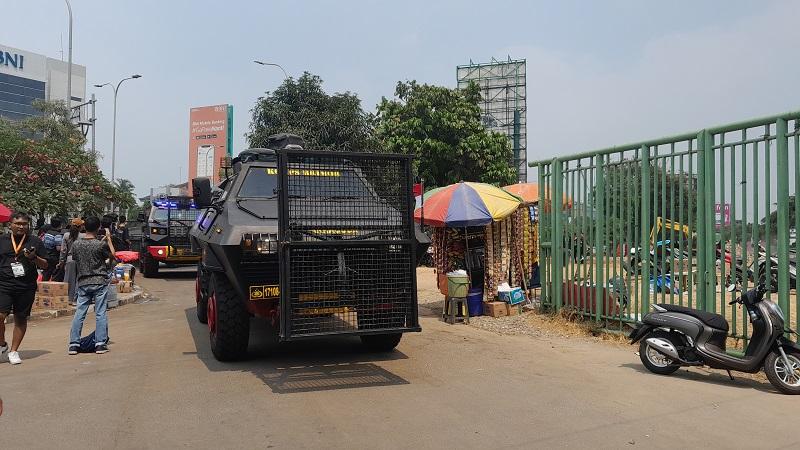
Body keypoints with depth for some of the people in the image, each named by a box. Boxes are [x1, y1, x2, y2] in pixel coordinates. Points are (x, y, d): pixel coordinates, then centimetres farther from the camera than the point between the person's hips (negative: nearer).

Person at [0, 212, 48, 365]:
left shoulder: (35, 242, 7)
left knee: (21, 319, 5)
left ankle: (14, 351, 19)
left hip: (26, 288, 0)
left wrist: (34, 258, -11)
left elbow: (45, 265, 8)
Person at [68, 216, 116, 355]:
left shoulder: (76, 244, 0)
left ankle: (74, 344, 8)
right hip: (100, 282, -3)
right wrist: (108, 238, 8)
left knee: (79, 313, 8)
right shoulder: (101, 244, -12)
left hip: (83, 283, 3)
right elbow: (112, 255, 3)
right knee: (100, 313, 2)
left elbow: (75, 259, 15)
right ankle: (100, 344, 3)